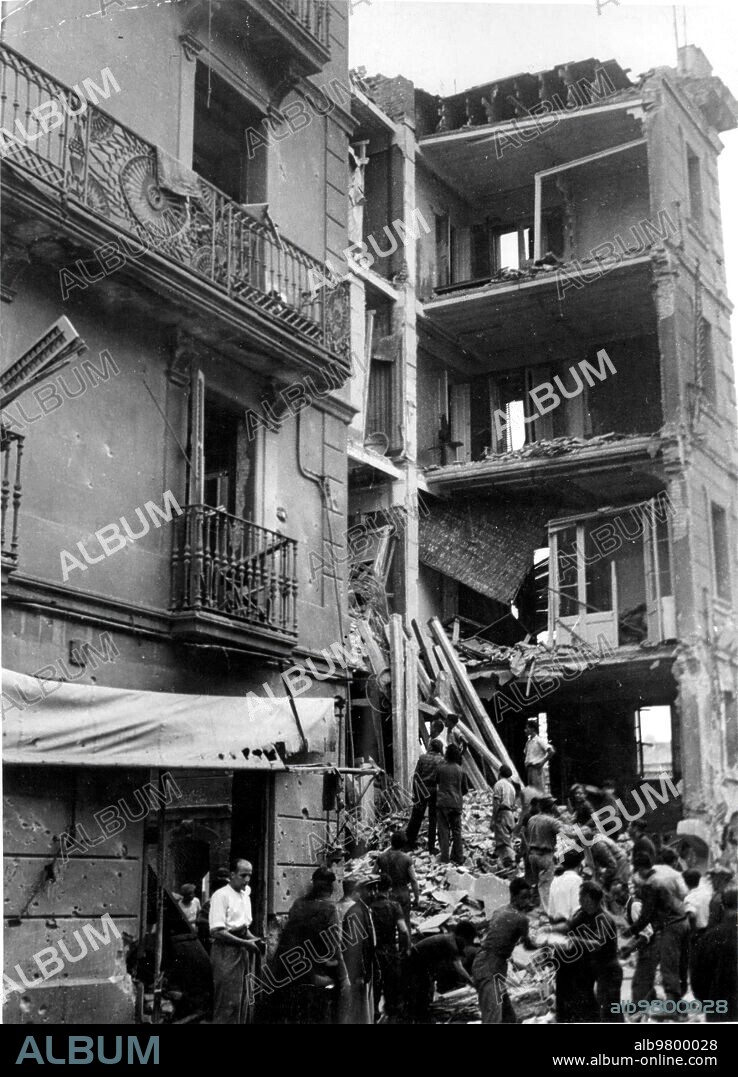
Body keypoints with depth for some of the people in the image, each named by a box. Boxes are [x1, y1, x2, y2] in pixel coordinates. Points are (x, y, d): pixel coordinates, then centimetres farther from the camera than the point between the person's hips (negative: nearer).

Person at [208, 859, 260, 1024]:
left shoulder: (245, 895, 14)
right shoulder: (221, 896, -11)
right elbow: (217, 932, -17)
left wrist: (255, 940, 4)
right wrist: (246, 943, -16)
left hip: (241, 952, 8)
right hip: (225, 951, -8)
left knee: (242, 1001, 10)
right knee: (228, 1003, -7)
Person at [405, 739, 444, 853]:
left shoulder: (423, 758, 0)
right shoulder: (441, 760, -1)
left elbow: (416, 776, -4)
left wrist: (415, 794, -2)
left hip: (421, 790, 1)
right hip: (435, 791, -1)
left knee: (416, 817, 10)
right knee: (433, 819, 6)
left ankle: (409, 841, 14)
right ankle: (431, 847, 7)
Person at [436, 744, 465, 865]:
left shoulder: (441, 769, -7)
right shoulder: (460, 770, -2)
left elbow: (437, 782, 7)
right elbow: (464, 788, 7)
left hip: (442, 802, -1)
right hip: (456, 803, 1)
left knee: (443, 830, 4)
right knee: (456, 830, 11)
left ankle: (445, 857, 1)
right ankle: (458, 857, 14)